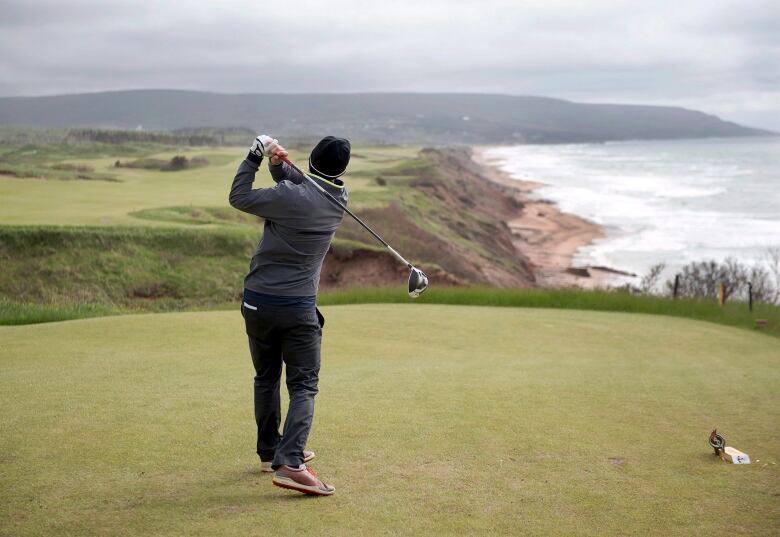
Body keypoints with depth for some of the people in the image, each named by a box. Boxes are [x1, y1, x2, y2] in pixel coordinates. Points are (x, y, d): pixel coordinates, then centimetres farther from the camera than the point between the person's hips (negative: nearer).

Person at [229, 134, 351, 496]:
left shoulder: (292, 197, -14)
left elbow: (239, 197, -2)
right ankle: (289, 463, -17)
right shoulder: (338, 198, 0)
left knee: (266, 379, 16)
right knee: (303, 385, 1)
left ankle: (270, 452, 29)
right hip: (299, 307, 0)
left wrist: (255, 156, 3)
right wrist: (278, 163, -8)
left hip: (258, 302, 0)